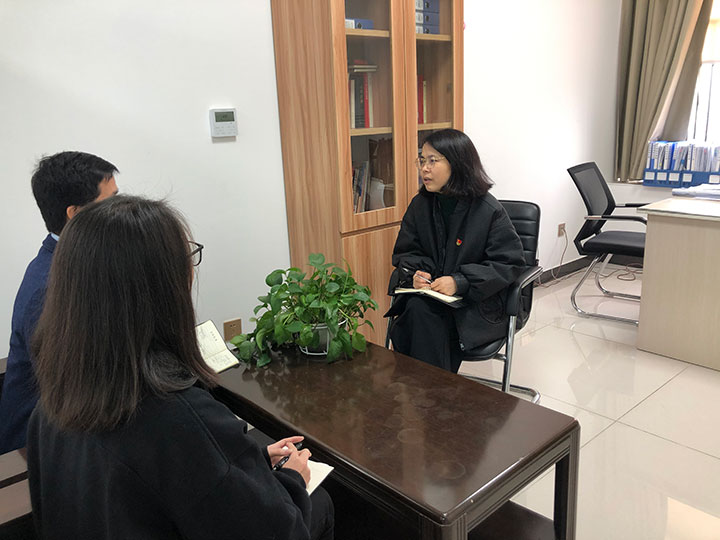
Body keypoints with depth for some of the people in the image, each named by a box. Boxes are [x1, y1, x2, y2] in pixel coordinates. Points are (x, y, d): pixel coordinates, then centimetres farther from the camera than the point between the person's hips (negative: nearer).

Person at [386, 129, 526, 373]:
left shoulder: (489, 210, -9)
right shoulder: (420, 204, 6)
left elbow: (510, 263, -10)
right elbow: (404, 252, 13)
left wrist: (460, 282, -21)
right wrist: (414, 273, -11)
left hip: (477, 304, -4)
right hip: (429, 293, 4)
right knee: (417, 310, -29)